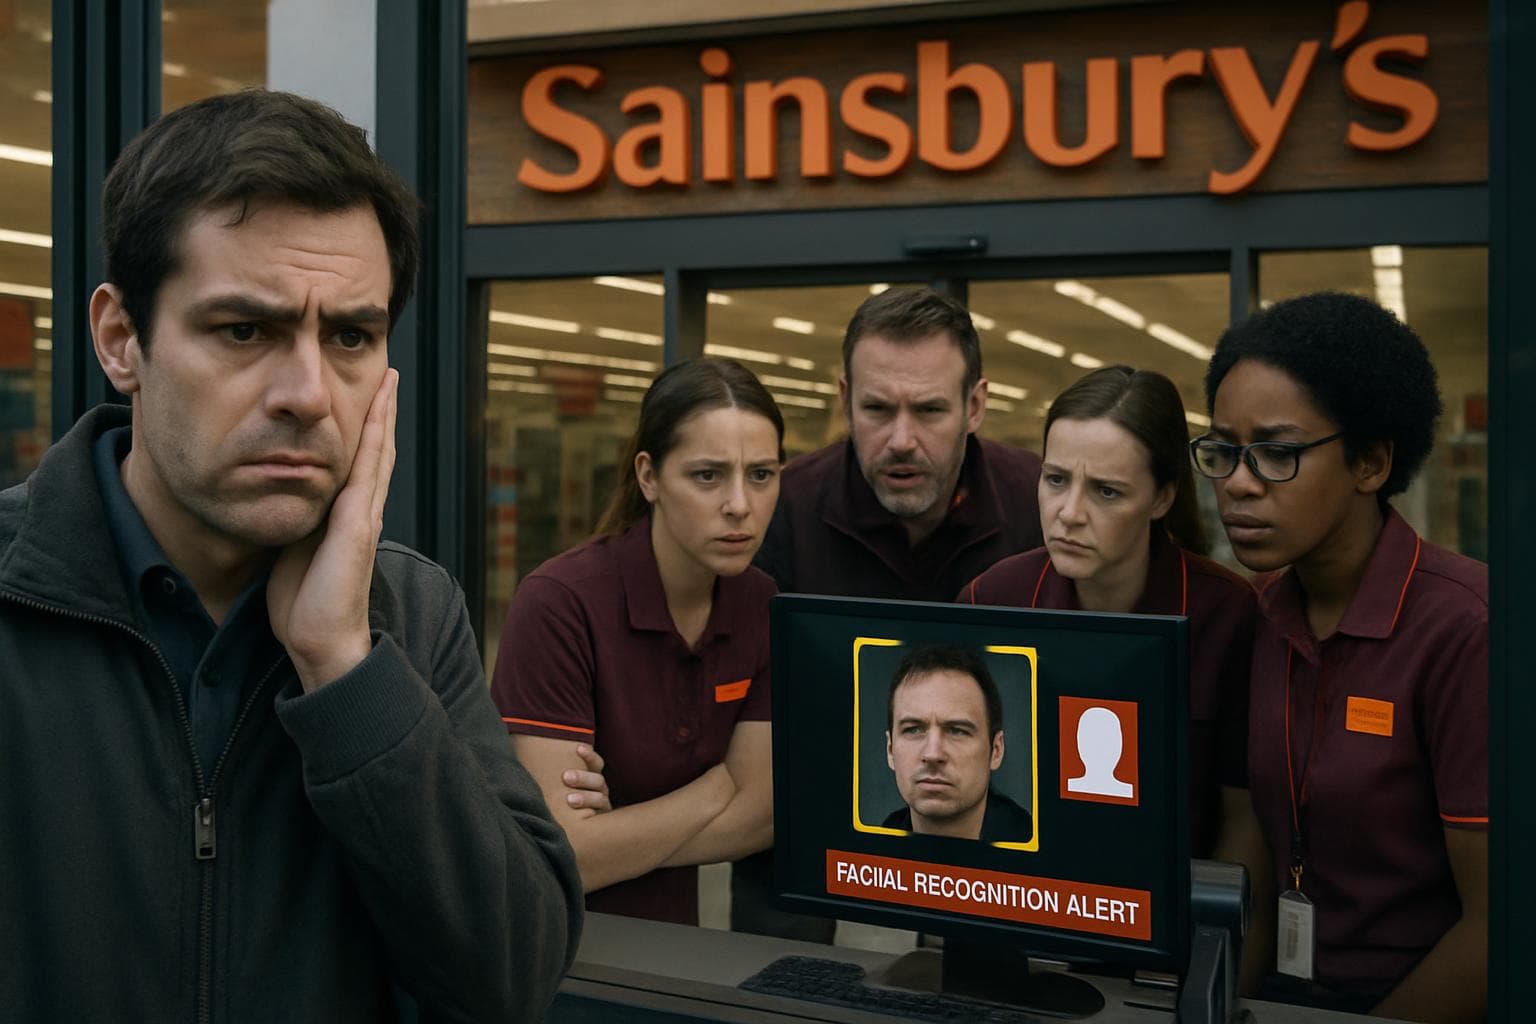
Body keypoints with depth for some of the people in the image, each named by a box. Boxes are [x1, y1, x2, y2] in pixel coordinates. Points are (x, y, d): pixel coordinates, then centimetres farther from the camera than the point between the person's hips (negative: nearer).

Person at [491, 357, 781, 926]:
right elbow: (563, 859, -19)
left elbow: (761, 815, -1)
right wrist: (716, 788, -8)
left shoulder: (761, 604, -2)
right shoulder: (558, 604, -18)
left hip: (667, 934, 4)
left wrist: (620, 836, -13)